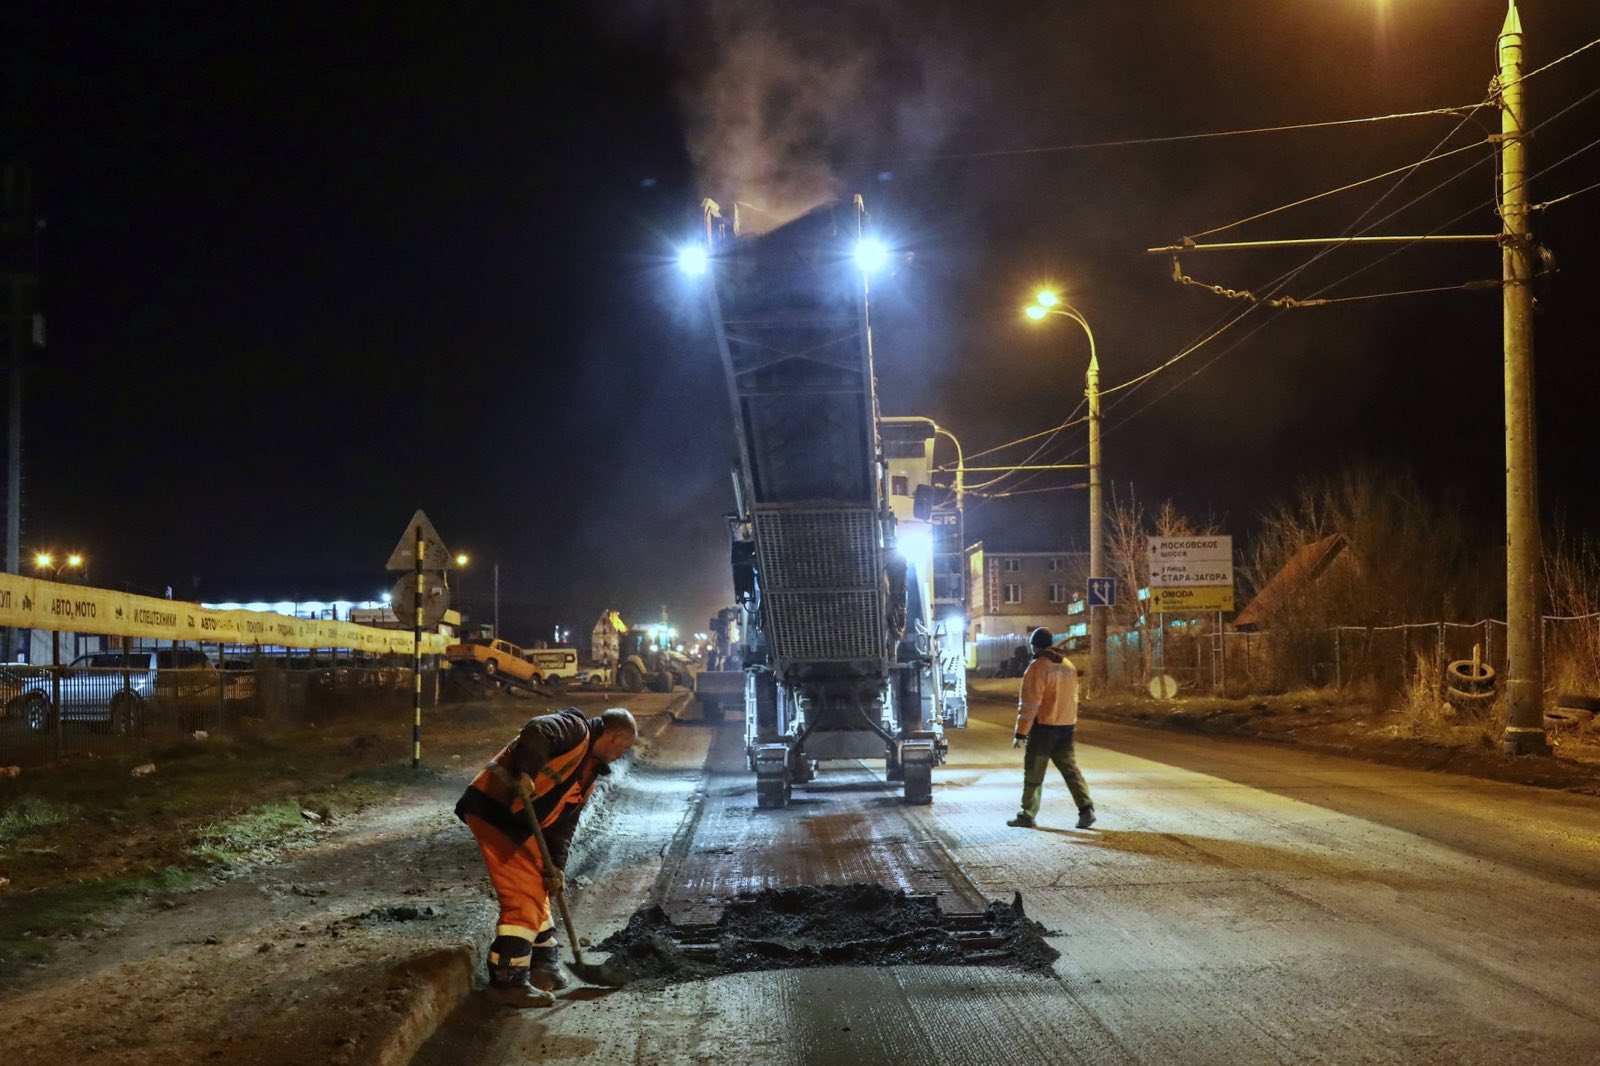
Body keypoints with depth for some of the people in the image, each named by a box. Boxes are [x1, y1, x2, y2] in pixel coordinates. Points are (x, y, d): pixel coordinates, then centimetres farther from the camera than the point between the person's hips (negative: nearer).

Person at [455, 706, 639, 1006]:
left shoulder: (590, 774, 18)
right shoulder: (575, 728, -9)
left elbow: (565, 823, 14)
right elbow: (536, 732, -30)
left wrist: (555, 866, 4)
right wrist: (525, 774, -40)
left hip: (521, 825, 10)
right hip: (492, 810, -10)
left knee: (538, 891, 20)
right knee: (524, 896, -11)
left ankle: (543, 966, 34)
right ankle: (508, 981, -5)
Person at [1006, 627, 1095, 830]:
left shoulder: (1037, 668, -14)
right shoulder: (1069, 666, 9)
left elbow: (1029, 704, -16)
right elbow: (1073, 697, 16)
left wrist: (1021, 732, -12)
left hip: (1043, 727, -6)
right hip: (1066, 726, 6)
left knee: (1034, 772, 3)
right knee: (1070, 768, 10)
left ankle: (1027, 815, 8)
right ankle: (1086, 808, 0)